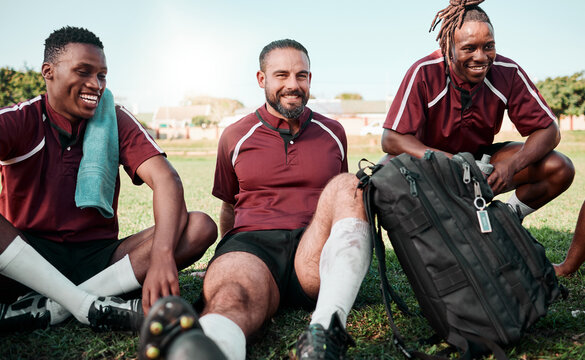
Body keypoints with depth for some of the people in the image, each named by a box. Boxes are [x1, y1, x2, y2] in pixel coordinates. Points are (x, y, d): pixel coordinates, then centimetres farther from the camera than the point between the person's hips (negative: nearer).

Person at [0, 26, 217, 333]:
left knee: (200, 227, -19)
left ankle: (50, 308, -23)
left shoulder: (116, 120, 5)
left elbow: (165, 179, -11)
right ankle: (89, 306, -26)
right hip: (25, 256, -2)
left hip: (98, 257, 2)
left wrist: (162, 255, -30)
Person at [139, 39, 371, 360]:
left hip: (315, 253, 1)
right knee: (229, 298, -36)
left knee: (348, 186, -28)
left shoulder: (333, 133, 20)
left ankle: (327, 326, -45)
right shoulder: (235, 137, 18)